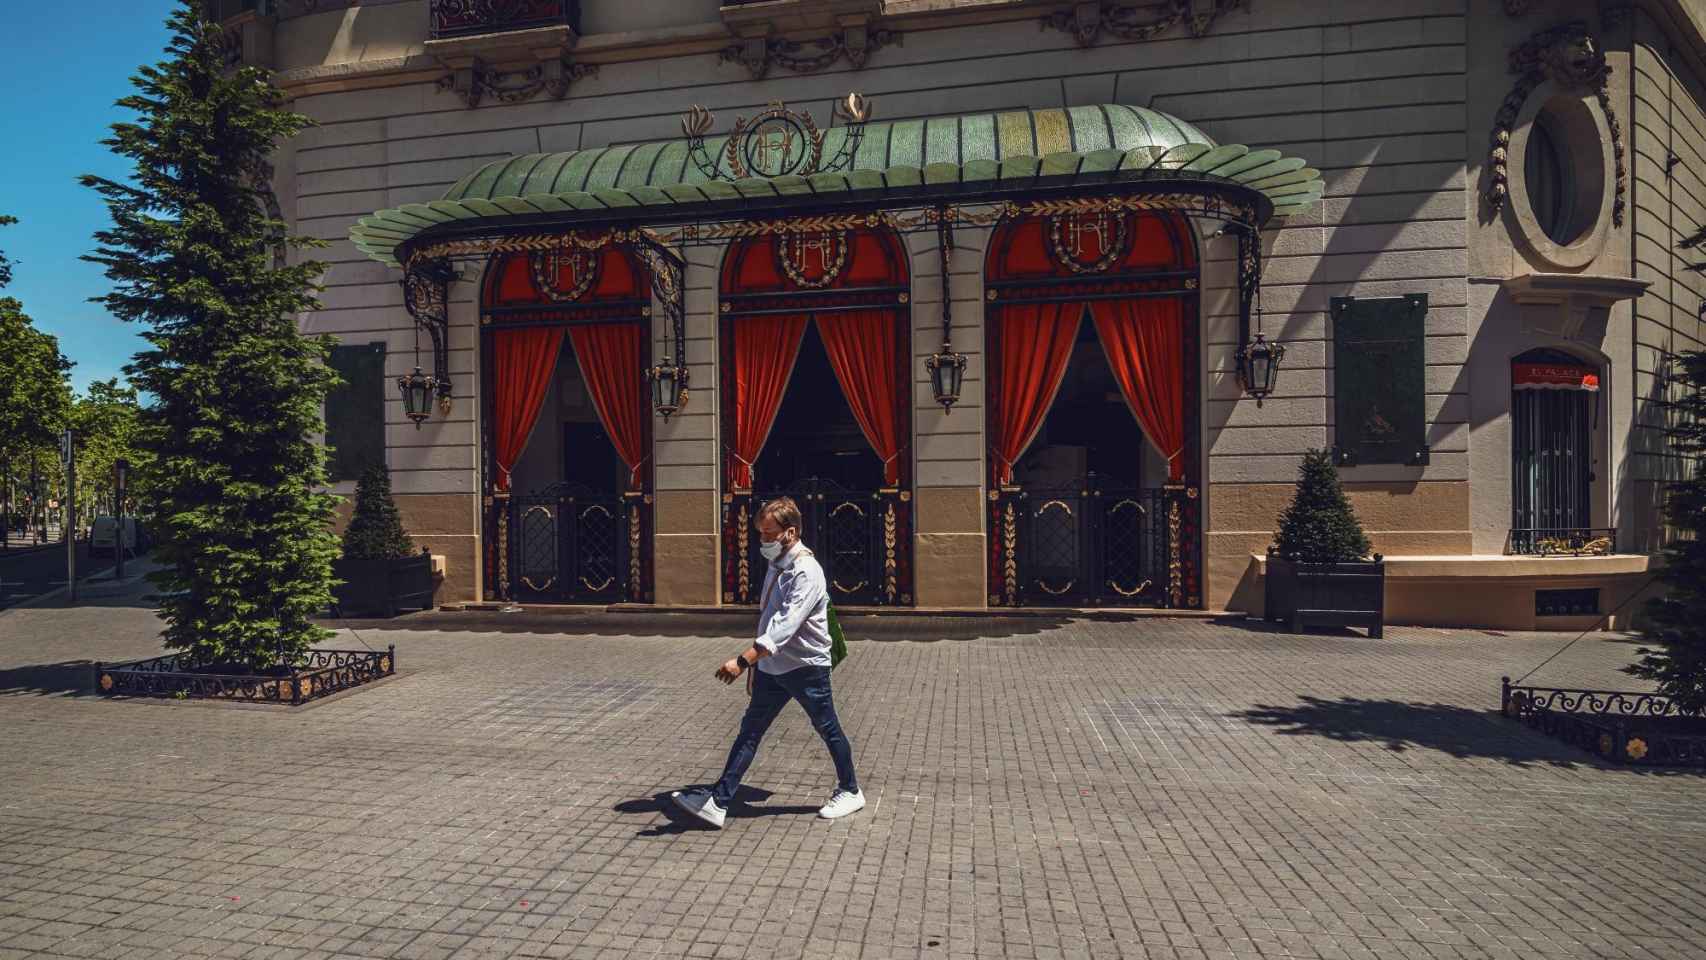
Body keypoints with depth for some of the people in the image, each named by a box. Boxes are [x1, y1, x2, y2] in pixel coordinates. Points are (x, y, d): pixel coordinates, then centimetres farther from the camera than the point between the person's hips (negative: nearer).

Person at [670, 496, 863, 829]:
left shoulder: (806, 572, -21)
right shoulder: (776, 566, 8)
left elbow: (784, 626, -32)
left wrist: (743, 660, -39)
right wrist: (756, 662, 20)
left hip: (806, 667, -8)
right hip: (772, 667, 8)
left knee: (828, 730, 9)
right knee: (749, 730, 4)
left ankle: (850, 792, 29)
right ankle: (717, 803, 3)